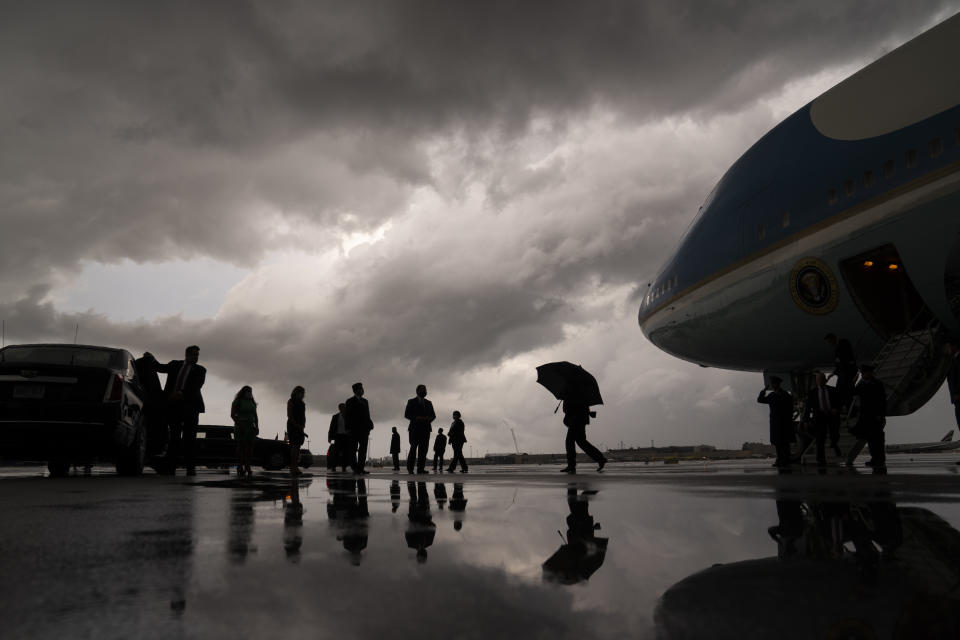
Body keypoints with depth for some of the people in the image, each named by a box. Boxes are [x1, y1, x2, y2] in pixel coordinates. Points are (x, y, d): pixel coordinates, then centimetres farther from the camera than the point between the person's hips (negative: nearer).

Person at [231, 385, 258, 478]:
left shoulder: (252, 403, 18)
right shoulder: (237, 402, 4)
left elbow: (255, 416, 19)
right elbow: (232, 415, -3)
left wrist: (257, 427, 9)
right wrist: (239, 423, -14)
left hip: (250, 427, 4)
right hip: (240, 428, -4)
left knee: (249, 446, -6)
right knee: (240, 446, -7)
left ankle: (247, 466, -3)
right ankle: (240, 468, -4)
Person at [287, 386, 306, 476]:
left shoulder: (302, 403, 20)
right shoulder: (291, 401, 0)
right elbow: (289, 415, -8)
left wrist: (303, 426, 4)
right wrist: (297, 425, -15)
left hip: (300, 427, 7)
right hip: (292, 426, -7)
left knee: (298, 446, 1)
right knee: (295, 446, -14)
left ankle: (295, 467, 1)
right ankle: (293, 467, -17)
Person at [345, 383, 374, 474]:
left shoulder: (365, 401, 19)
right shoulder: (350, 401, 3)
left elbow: (367, 415, 17)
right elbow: (347, 415, -2)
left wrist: (369, 426, 5)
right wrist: (348, 428, -10)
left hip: (364, 429, 5)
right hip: (354, 429, -5)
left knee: (363, 449, 0)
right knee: (353, 449, -2)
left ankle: (361, 467, 1)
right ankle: (355, 468, 1)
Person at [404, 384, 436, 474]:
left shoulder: (428, 403, 21)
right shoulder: (411, 402, 9)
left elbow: (433, 415, 17)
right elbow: (406, 414, 1)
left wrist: (429, 419, -6)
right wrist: (416, 418, -15)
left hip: (426, 429, 4)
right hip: (415, 429, -4)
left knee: (423, 449, -5)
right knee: (413, 448, -9)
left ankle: (421, 468, -5)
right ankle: (410, 468, -1)